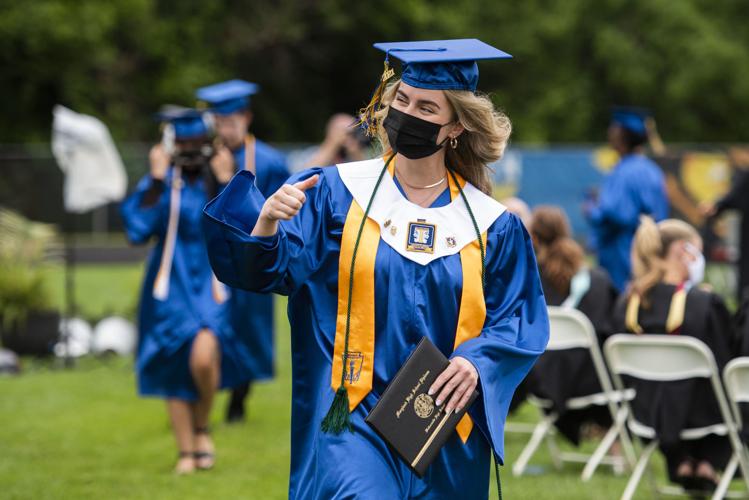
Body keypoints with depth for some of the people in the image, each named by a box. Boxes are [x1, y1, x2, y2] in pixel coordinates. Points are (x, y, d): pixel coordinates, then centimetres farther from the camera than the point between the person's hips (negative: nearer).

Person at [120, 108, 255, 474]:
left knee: (204, 357, -24)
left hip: (209, 286, -1)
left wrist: (226, 185, -15)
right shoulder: (158, 186, 0)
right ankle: (187, 452, 17)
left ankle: (202, 427, 2)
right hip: (171, 288, 1)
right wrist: (157, 181, -16)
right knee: (175, 372, 3)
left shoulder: (217, 183, 2)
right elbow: (138, 231, -14)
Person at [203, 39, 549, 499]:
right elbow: (267, 270, -6)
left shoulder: (492, 225, 5)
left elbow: (520, 319, 4)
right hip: (353, 414, -2)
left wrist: (477, 362, -15)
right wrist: (267, 224, -27)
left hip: (449, 423, 2)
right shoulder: (335, 193, 1)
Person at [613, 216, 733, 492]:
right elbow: (722, 364, -12)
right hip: (696, 413, -4)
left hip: (644, 410, 4)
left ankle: (681, 463, 30)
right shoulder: (705, 303, -22)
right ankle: (707, 464, 28)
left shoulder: (628, 301, -7)